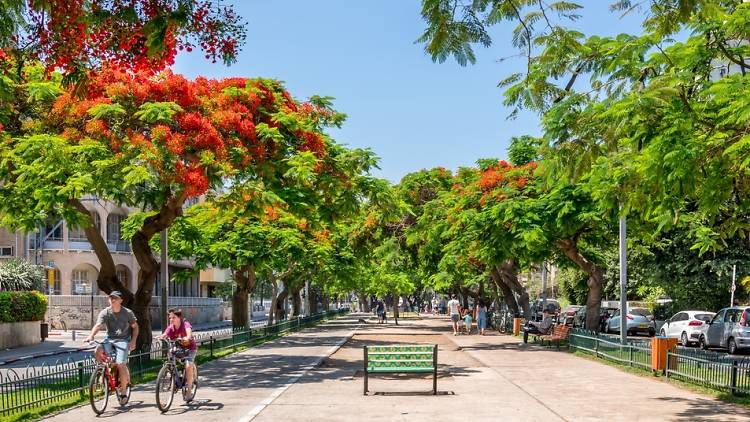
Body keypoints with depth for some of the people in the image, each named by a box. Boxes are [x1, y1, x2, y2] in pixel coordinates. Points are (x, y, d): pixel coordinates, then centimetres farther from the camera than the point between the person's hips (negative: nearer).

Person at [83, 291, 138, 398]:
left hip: (123, 340, -2)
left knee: (120, 364, -17)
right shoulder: (105, 312, -4)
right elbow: (98, 325, -18)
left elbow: (135, 327, 6)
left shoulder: (128, 313, -4)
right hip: (110, 339, 2)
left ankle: (123, 390, 0)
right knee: (98, 352, -28)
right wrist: (90, 336, -37)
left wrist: (133, 341, -7)